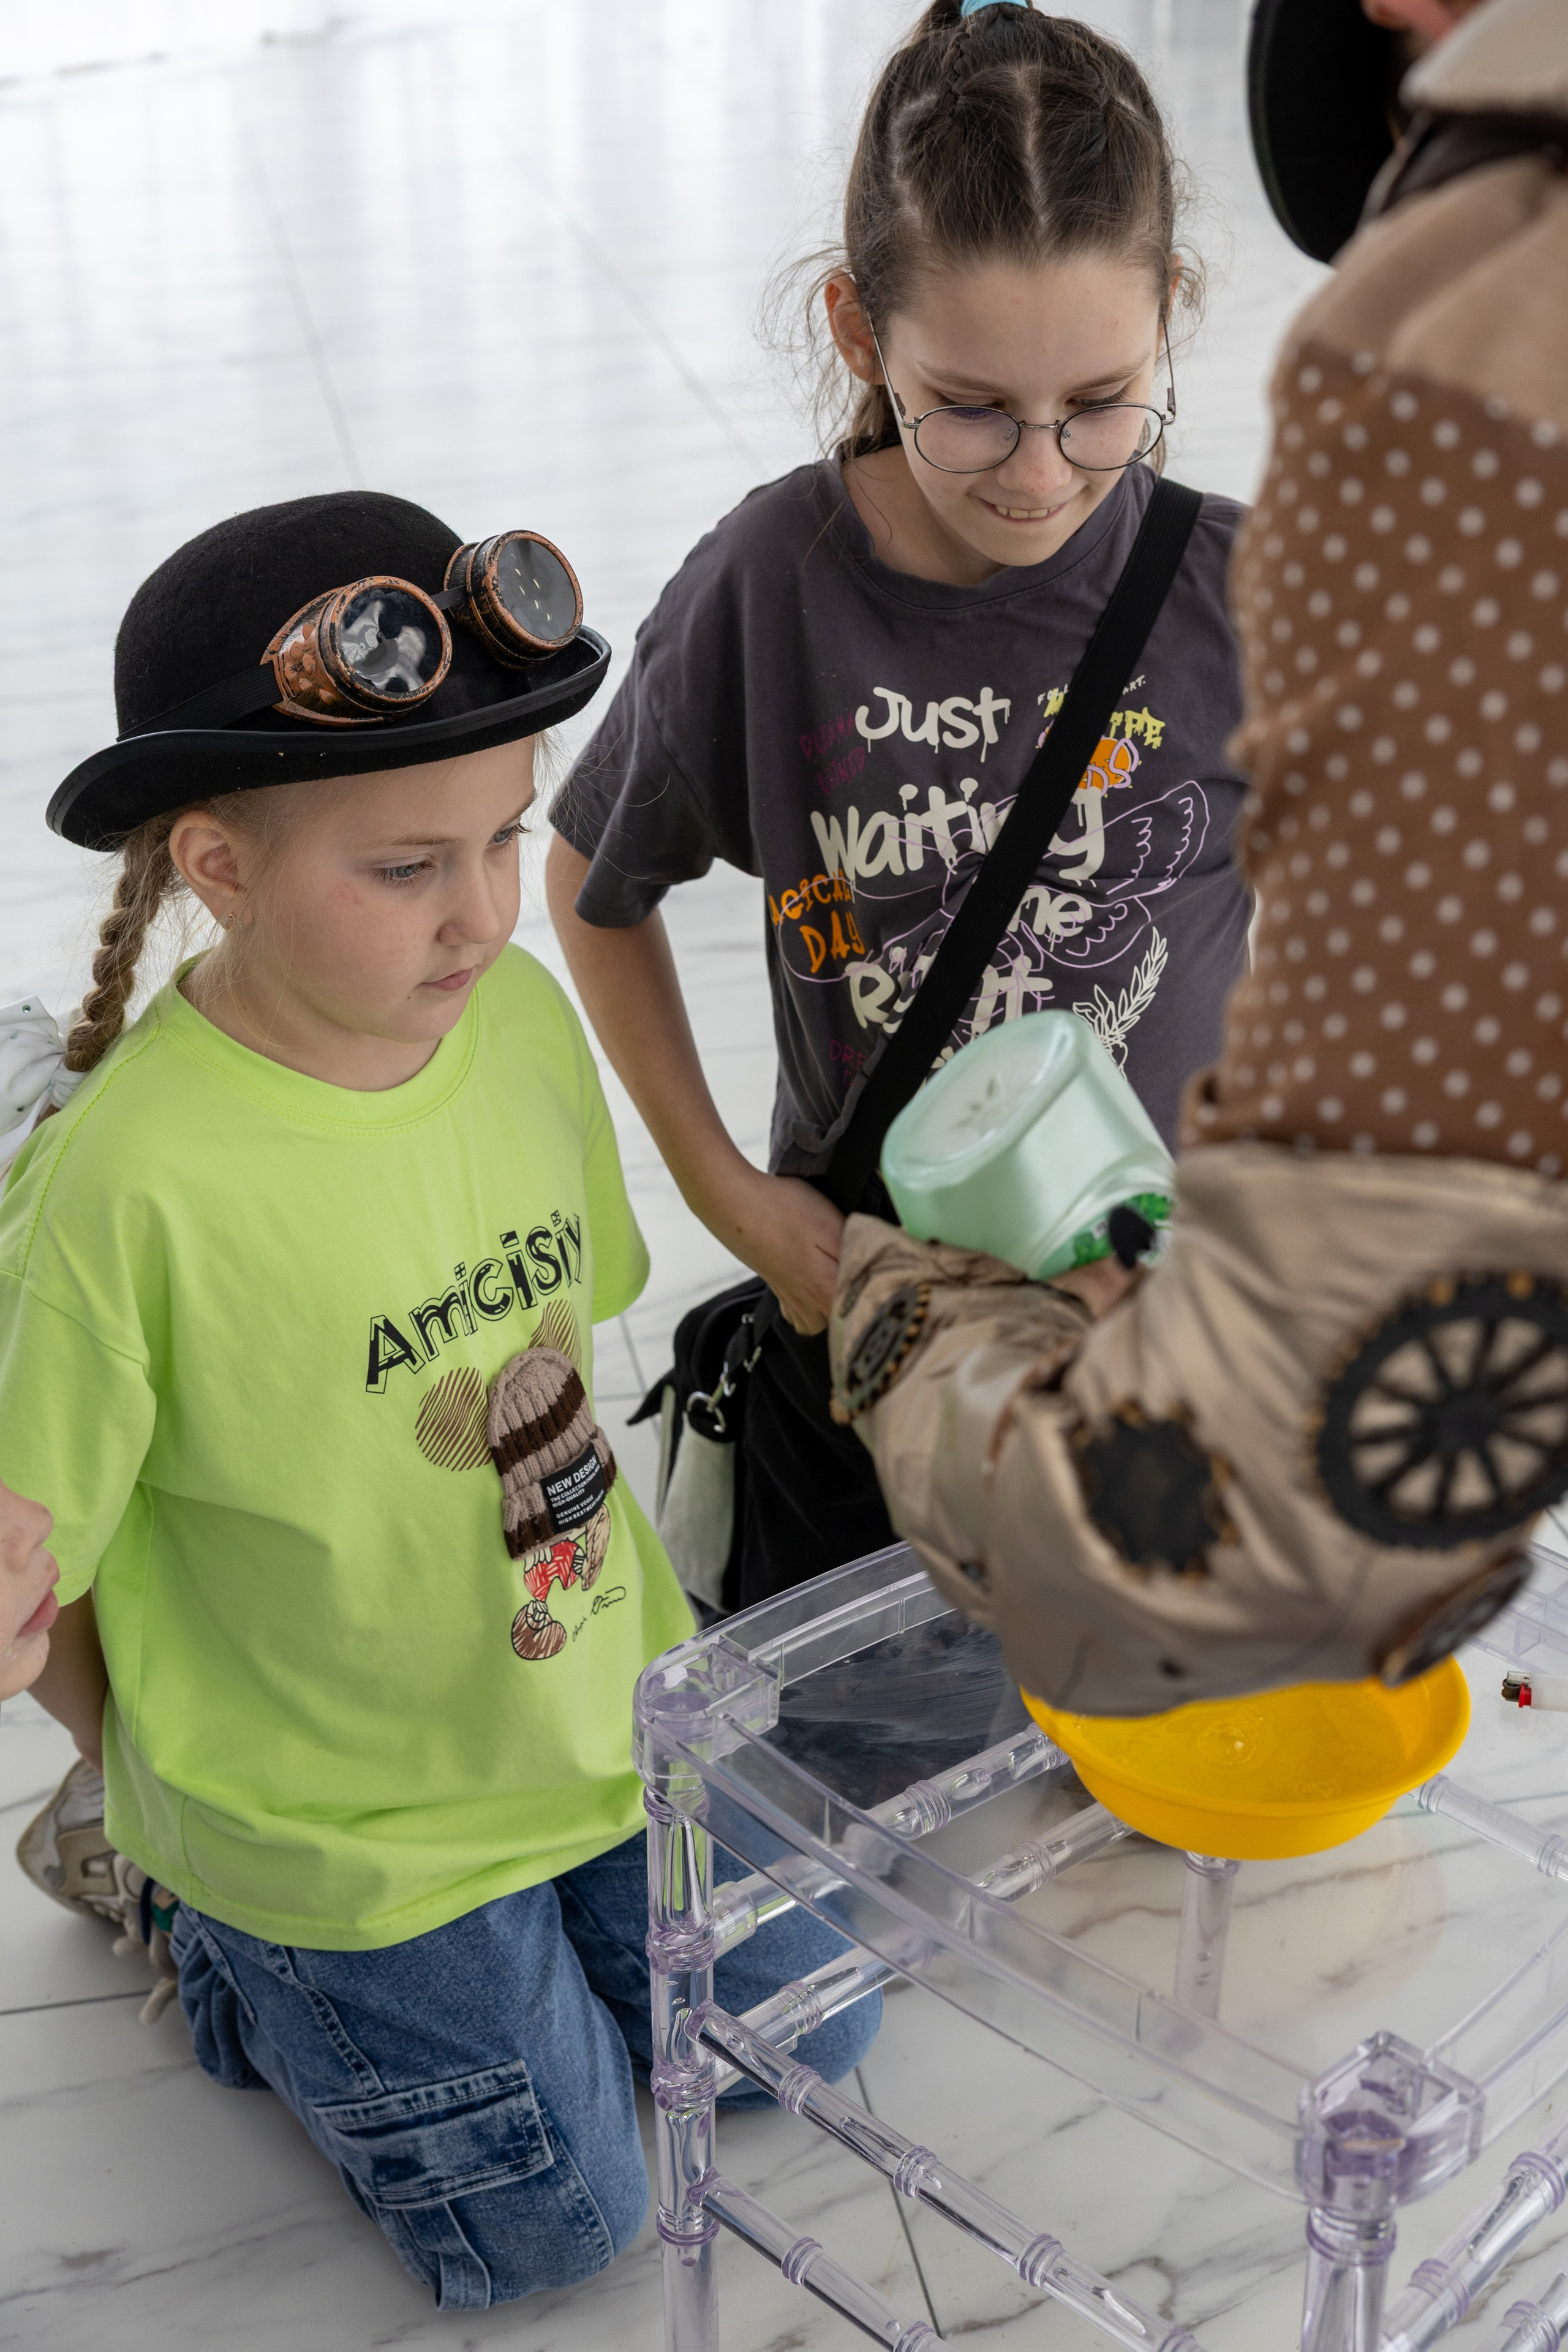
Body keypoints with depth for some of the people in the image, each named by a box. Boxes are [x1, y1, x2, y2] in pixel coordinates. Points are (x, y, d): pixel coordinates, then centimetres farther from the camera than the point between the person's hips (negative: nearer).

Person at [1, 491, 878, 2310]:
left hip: (608, 1718, 6)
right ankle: (178, 1905, 26)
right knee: (549, 2228, 11)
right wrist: (203, 1798, -7)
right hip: (342, 1827, -5)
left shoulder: (525, 1018, -12)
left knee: (809, 2041, 21)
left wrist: (561, 1565, 6)